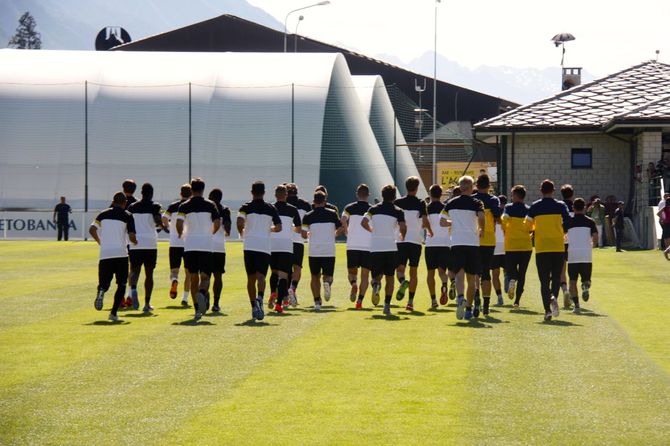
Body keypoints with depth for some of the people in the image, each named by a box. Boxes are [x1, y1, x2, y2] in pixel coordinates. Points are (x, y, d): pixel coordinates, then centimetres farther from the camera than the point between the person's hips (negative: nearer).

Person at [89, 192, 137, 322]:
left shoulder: (103, 214, 11)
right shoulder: (127, 216, 2)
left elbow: (92, 229, 2)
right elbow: (131, 237, -6)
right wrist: (135, 242, 16)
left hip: (105, 254, 2)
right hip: (121, 254, -2)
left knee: (104, 282, 10)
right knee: (121, 284, 9)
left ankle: (101, 291, -28)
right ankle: (113, 313, -2)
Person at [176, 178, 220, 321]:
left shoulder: (184, 206, 2)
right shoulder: (210, 205, 3)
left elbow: (179, 223, -10)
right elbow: (217, 223, -2)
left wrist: (181, 234, 11)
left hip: (190, 246, 1)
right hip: (206, 245, -1)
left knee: (194, 278, 9)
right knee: (205, 277, 1)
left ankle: (197, 309, 7)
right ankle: (202, 293, -33)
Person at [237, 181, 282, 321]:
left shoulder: (246, 207, 3)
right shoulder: (271, 208, 7)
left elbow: (240, 223, -13)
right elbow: (278, 227, 5)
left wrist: (242, 233, 7)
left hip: (249, 245, 0)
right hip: (264, 246, 0)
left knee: (251, 278, 10)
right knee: (261, 276, -9)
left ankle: (254, 307, 12)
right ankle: (260, 298, -37)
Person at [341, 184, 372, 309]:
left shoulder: (350, 207, 6)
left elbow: (343, 220, -12)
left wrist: (346, 232, 3)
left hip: (352, 246, 0)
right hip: (368, 246, 0)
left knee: (352, 271, 15)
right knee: (365, 274, 5)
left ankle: (354, 284, -18)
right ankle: (360, 300, -6)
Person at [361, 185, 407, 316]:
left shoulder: (374, 209, 6)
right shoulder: (398, 211, -1)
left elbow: (363, 222, -5)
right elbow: (403, 228, -13)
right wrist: (402, 236, 10)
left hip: (375, 248, 1)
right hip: (391, 248, -1)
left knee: (377, 275, 11)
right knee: (390, 277, 9)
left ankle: (376, 284, -26)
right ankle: (387, 305, -1)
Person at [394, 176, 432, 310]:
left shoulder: (398, 202, 2)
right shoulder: (420, 203, -3)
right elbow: (425, 221, -9)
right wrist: (430, 231, 12)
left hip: (401, 240, 0)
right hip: (416, 240, 0)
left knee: (400, 268, 5)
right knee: (413, 271, 7)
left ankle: (403, 281, -30)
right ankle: (410, 301, 5)